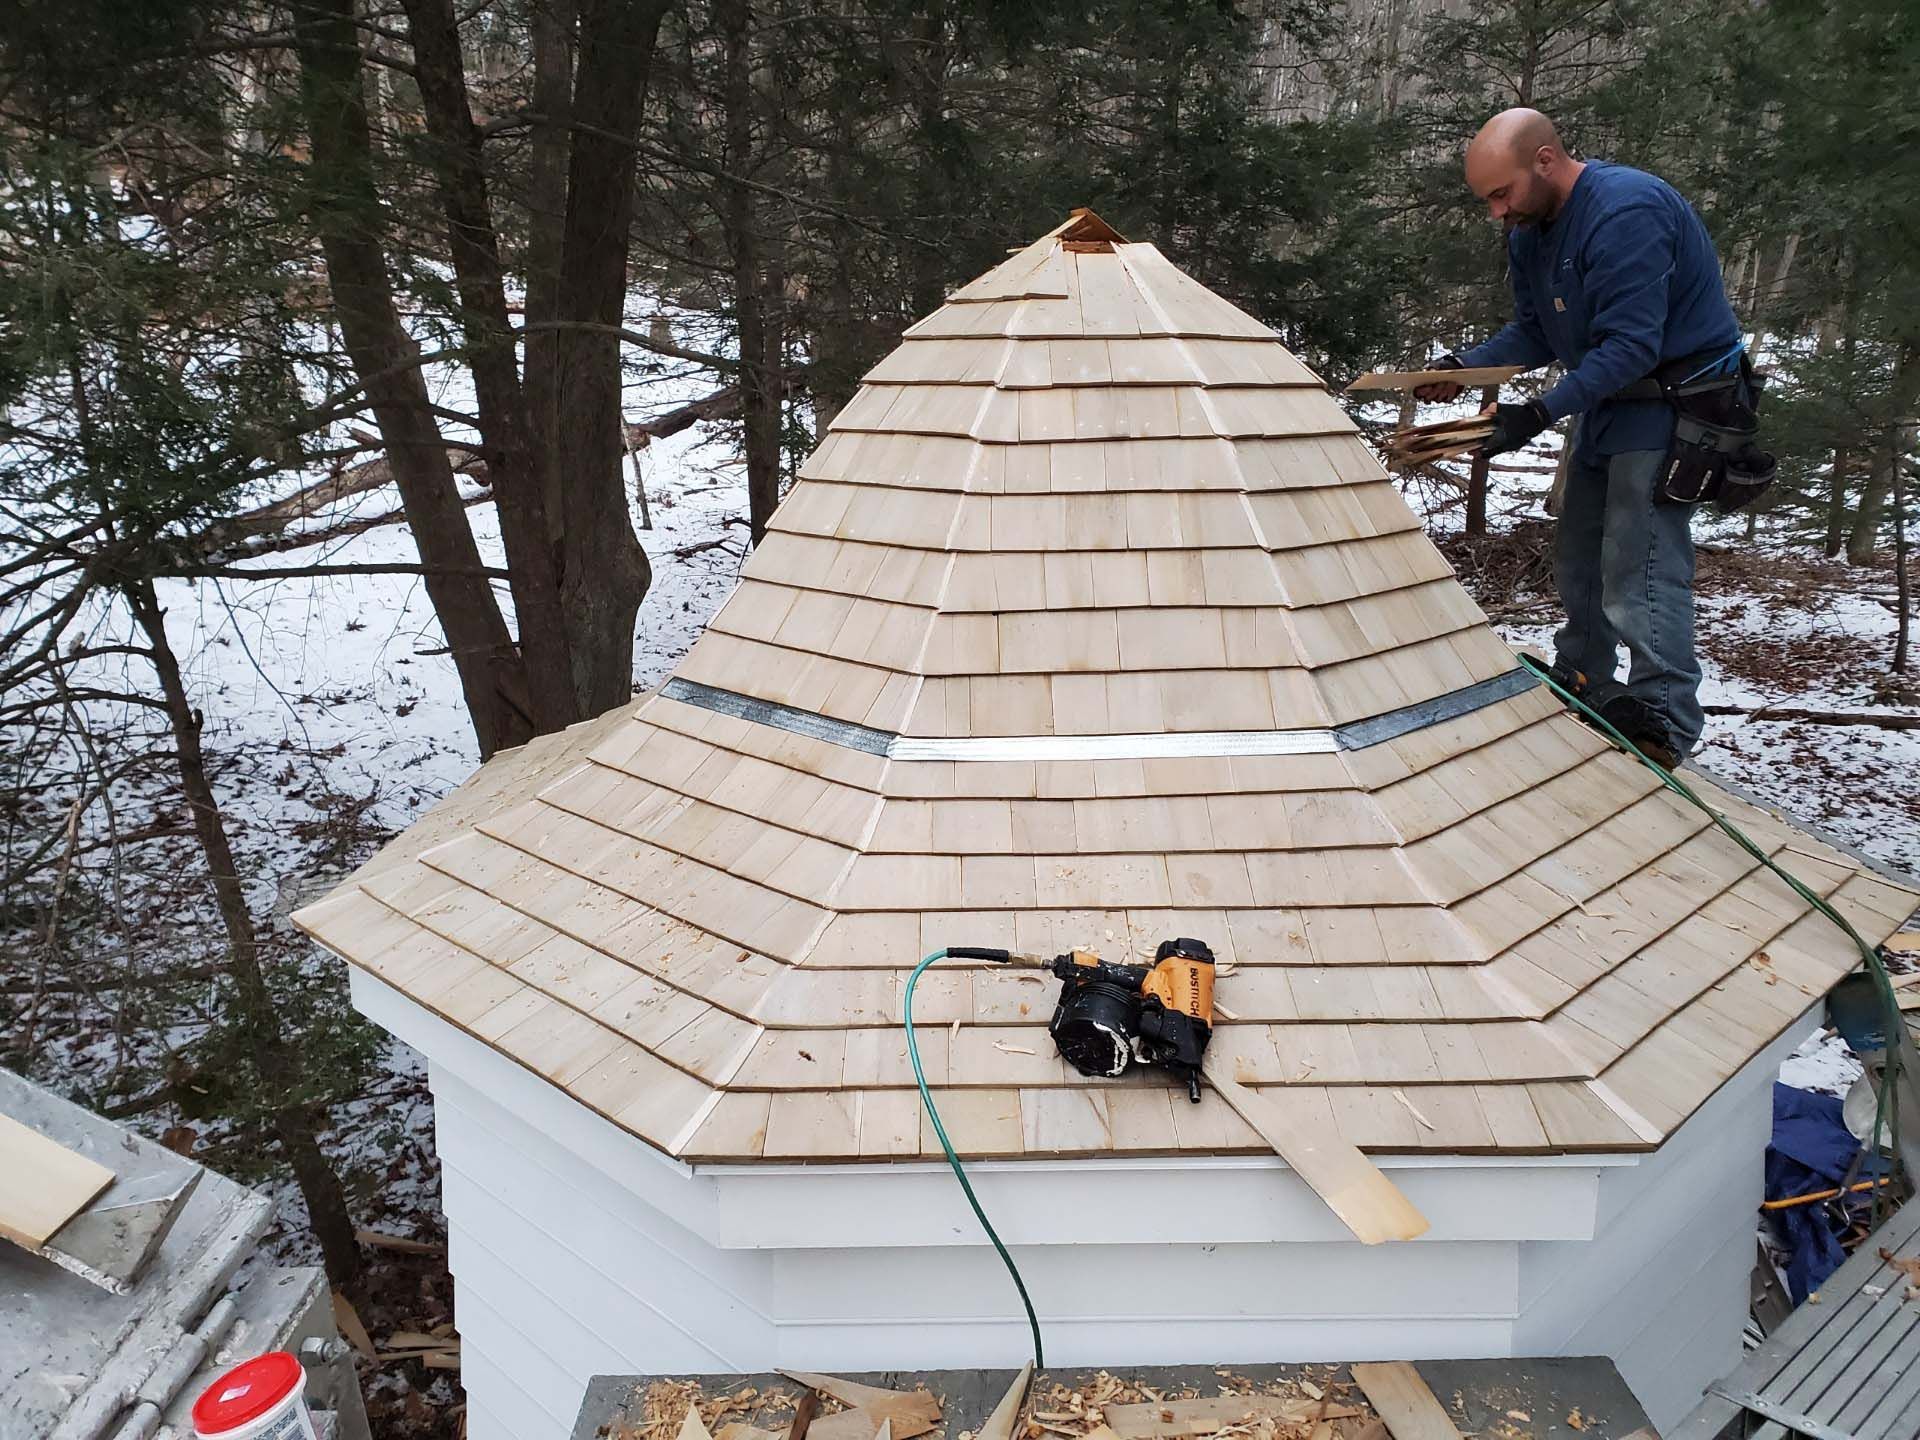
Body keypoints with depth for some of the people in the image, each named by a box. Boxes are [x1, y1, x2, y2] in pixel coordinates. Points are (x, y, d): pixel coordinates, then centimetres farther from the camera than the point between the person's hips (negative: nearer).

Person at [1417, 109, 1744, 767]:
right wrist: (1463, 366, -7)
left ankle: (1662, 727, -7)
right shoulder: (1530, 227, 3)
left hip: (1675, 397, -10)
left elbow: (1630, 346, -29)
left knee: (1640, 570, -14)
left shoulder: (1625, 213, -26)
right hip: (1609, 396, 10)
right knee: (1578, 556, 16)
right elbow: (1534, 330, 9)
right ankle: (1582, 685, 32)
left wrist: (1539, 415, -33)